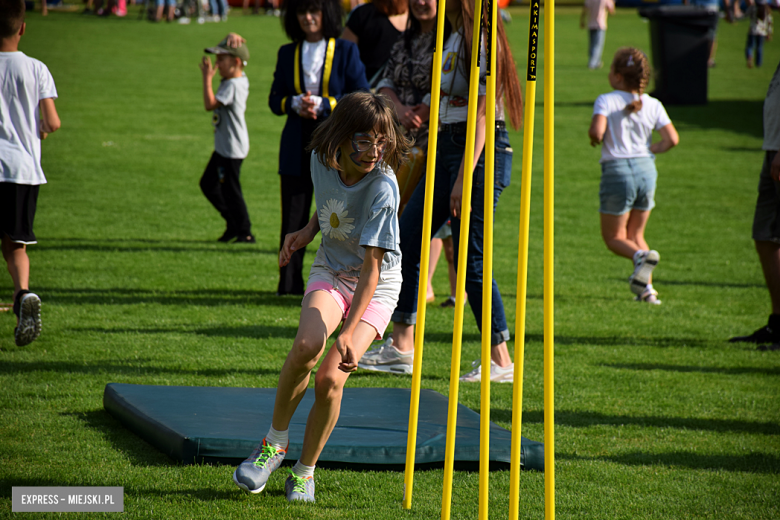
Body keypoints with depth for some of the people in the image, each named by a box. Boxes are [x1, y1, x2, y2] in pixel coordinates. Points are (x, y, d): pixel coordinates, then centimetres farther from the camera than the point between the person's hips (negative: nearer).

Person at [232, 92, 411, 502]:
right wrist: (307, 232, 0)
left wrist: (349, 333, -36)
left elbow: (372, 268, -29)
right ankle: (275, 442, -7)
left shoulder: (383, 188, -26)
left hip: (376, 285, -3)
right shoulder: (322, 160, -9)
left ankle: (305, 470, 6)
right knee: (307, 346, -28)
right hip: (330, 272, 3)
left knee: (330, 379, -18)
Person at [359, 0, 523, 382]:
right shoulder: (454, 37, 14)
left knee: (469, 259, -5)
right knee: (406, 241, 10)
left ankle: (502, 362, 4)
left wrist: (464, 177, -23)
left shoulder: (481, 39, -15)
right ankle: (401, 348, 18)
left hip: (480, 152, -10)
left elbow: (482, 114, -20)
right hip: (447, 147, 10)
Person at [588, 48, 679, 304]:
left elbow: (597, 131, -22)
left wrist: (593, 138, 1)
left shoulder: (606, 101, -8)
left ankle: (641, 255, -24)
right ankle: (647, 289, 4)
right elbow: (672, 139, -3)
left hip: (617, 171, -4)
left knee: (614, 237, 9)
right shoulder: (653, 105, 3)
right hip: (646, 169, 4)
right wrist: (651, 150, 14)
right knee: (636, 234, 18)